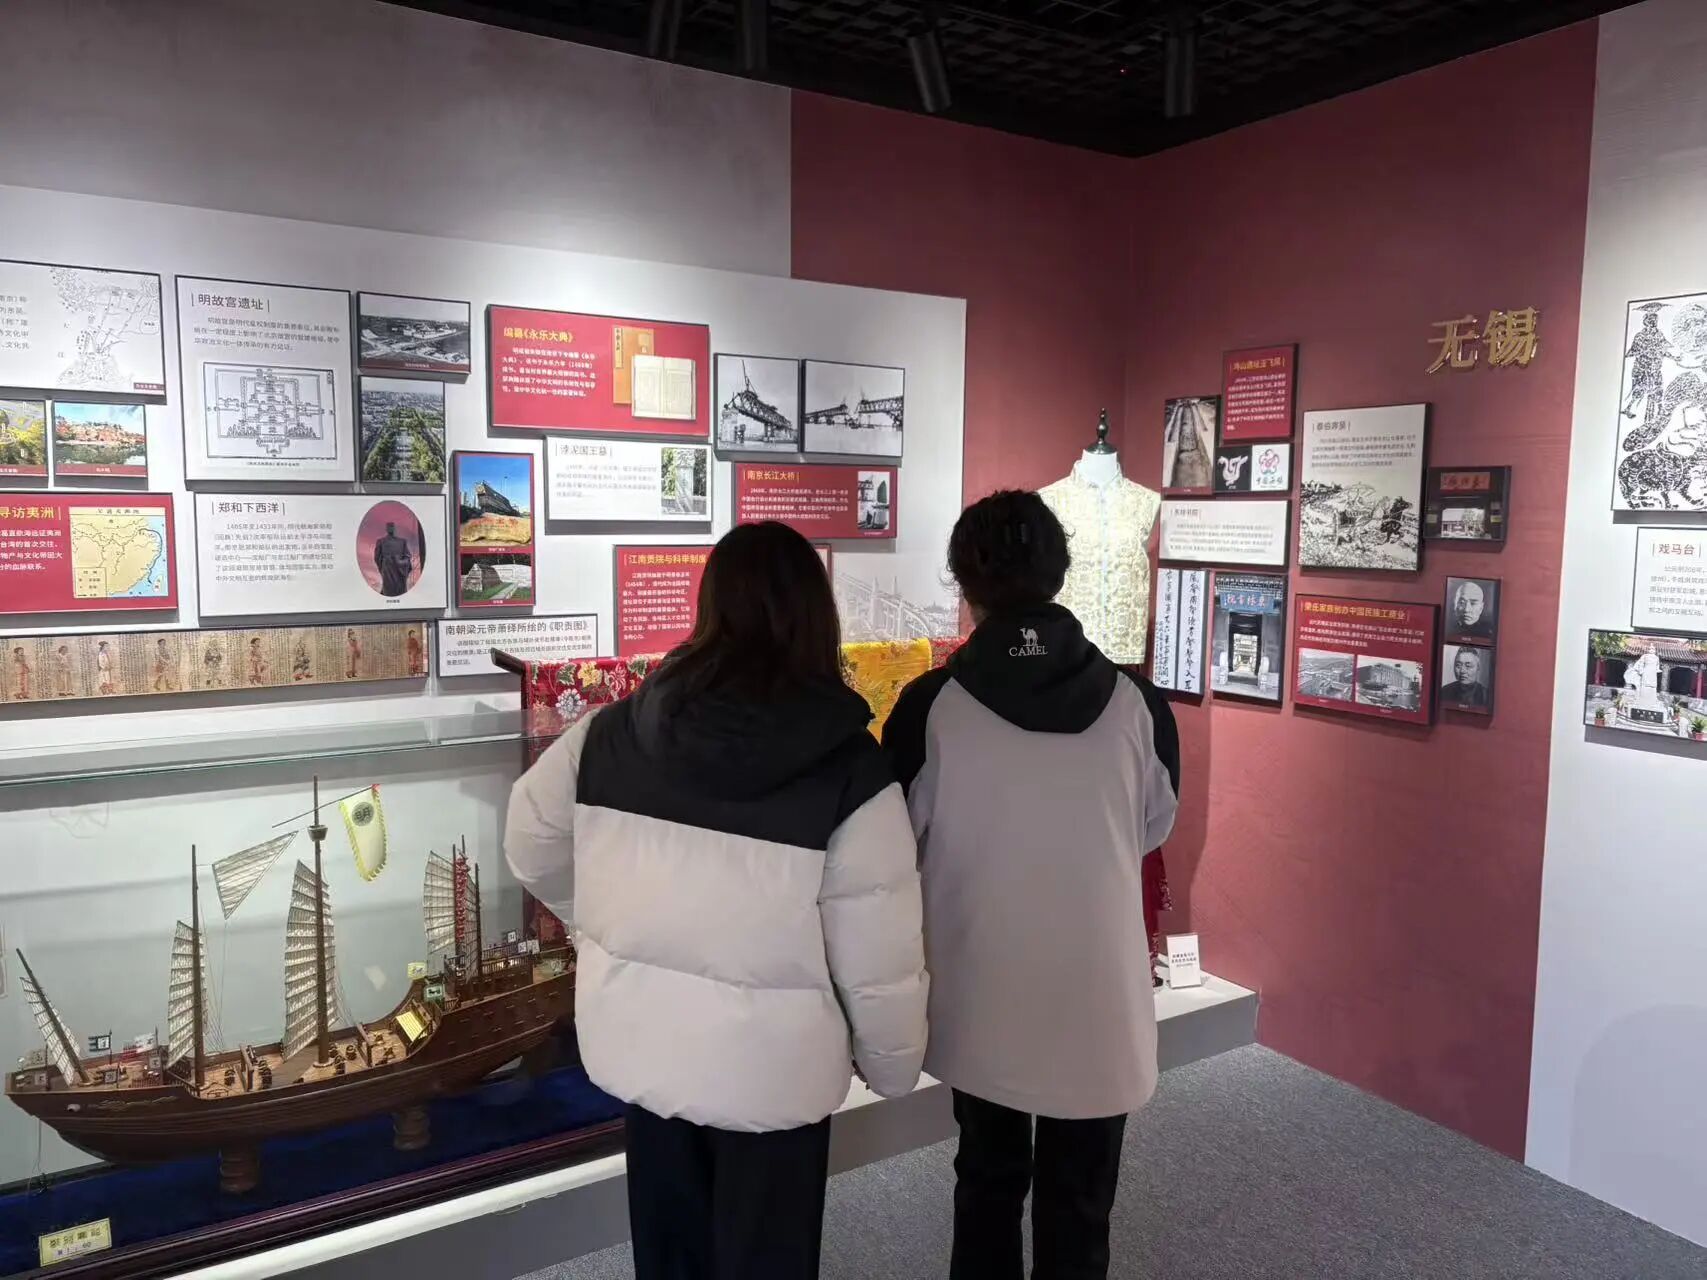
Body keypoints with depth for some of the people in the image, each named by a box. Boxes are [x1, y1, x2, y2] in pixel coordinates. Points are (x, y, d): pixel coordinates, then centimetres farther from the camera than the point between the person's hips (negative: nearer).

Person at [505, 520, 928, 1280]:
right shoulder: (849, 769, -20)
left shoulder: (611, 733, -8)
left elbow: (532, 851, 7)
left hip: (637, 1040, 4)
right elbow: (880, 962, -16)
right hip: (770, 1063, -3)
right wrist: (894, 1067, 2)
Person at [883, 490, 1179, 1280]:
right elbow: (1154, 831, 5)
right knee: (1078, 1209, 18)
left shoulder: (931, 707, -15)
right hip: (1098, 1001, 0)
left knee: (988, 1180, 25)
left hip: (980, 999, 0)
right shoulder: (1137, 703, -11)